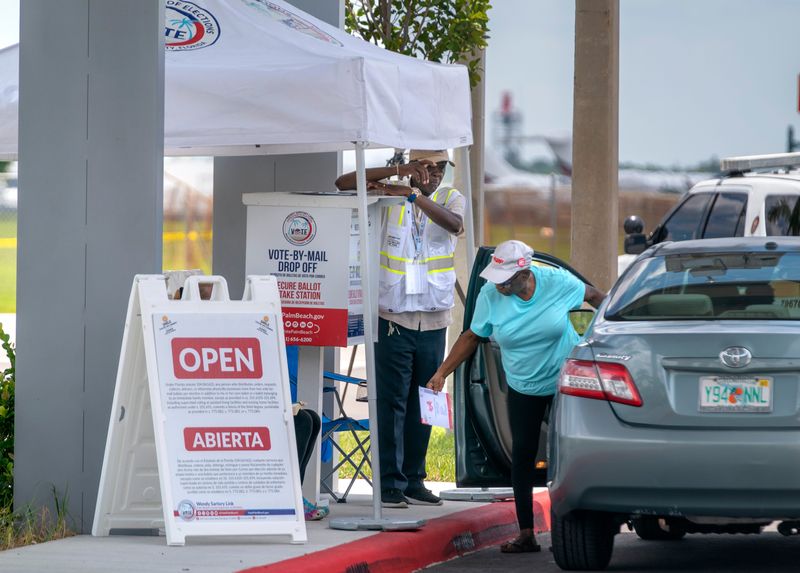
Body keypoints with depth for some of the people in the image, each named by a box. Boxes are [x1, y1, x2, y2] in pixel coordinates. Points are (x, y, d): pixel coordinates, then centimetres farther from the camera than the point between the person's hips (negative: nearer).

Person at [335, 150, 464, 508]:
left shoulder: (450, 198, 5)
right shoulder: (389, 196, 1)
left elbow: (455, 224, -17)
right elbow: (344, 183, -10)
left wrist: (413, 194, -29)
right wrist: (396, 171, -19)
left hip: (433, 320, 3)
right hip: (393, 316, -3)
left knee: (422, 404, 9)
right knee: (391, 402, -6)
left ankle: (413, 481, 17)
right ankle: (390, 483, -4)